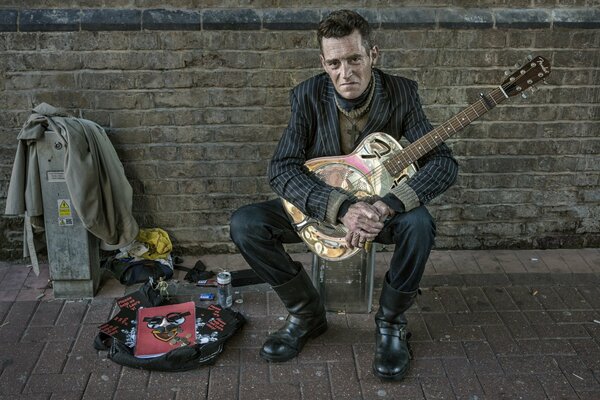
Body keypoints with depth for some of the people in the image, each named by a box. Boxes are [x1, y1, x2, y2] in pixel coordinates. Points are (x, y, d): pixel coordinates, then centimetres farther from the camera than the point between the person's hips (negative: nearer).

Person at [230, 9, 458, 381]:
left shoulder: (401, 93, -15)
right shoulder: (308, 96, -14)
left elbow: (444, 163, -21)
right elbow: (282, 169, -21)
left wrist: (386, 207, -38)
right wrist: (342, 208, -37)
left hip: (383, 206, -1)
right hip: (321, 206, 1)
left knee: (419, 224, -34)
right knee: (245, 225, -20)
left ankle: (391, 321, -7)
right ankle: (307, 313, 1)